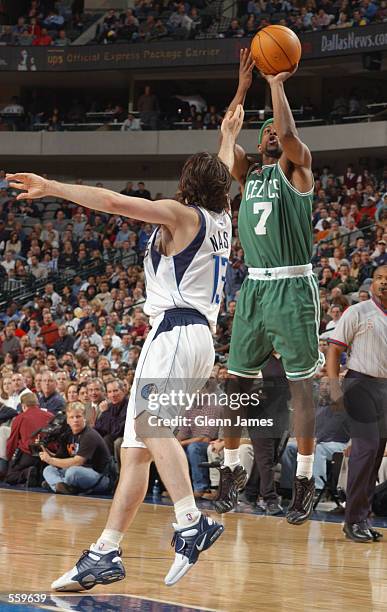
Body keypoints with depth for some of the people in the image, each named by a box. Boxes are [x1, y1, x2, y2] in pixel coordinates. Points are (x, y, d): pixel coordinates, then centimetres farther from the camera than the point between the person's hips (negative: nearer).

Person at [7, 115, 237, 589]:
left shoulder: (181, 213, -1)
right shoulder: (221, 219, 20)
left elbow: (112, 201, -13)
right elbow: (221, 180, 43)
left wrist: (50, 187, -8)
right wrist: (229, 137, 61)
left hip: (175, 328, -9)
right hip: (203, 336, 9)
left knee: (149, 423, -29)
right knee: (135, 450, 4)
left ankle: (191, 523, -44)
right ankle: (105, 553, 0)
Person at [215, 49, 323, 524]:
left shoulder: (296, 168, 1)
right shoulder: (249, 175, 15)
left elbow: (289, 133, -18)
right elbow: (225, 142, 1)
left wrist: (277, 83, -7)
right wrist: (243, 89, 0)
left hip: (292, 288, -5)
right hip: (254, 286, 5)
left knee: (301, 383, -2)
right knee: (236, 381, 6)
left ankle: (304, 481, 1)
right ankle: (232, 469, 17)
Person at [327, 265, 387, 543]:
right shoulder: (358, 312, -3)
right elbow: (334, 349, -4)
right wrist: (335, 386, -14)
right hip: (361, 384, -6)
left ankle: (363, 517, 14)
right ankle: (355, 520, -10)